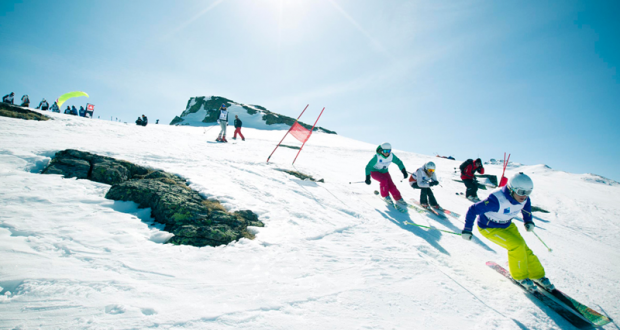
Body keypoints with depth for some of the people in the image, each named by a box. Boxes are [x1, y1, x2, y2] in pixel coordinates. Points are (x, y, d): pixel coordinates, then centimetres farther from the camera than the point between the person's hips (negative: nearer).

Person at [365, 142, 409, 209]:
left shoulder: (391, 156, -17)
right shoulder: (377, 157, -30)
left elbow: (399, 162, -1)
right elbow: (368, 167, -25)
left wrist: (404, 171, -7)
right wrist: (367, 178, -30)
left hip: (384, 172, 4)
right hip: (375, 171, -4)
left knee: (391, 185, -14)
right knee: (384, 180, -31)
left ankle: (399, 200, -1)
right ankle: (385, 196, -12)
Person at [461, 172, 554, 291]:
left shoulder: (523, 198, -16)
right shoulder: (497, 200, -38)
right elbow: (473, 210, -32)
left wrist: (528, 221, 7)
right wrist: (467, 230, -27)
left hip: (507, 225, 7)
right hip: (488, 228, -7)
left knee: (524, 249, 0)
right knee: (517, 245, -19)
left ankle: (538, 275, 26)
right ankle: (520, 276, 3)